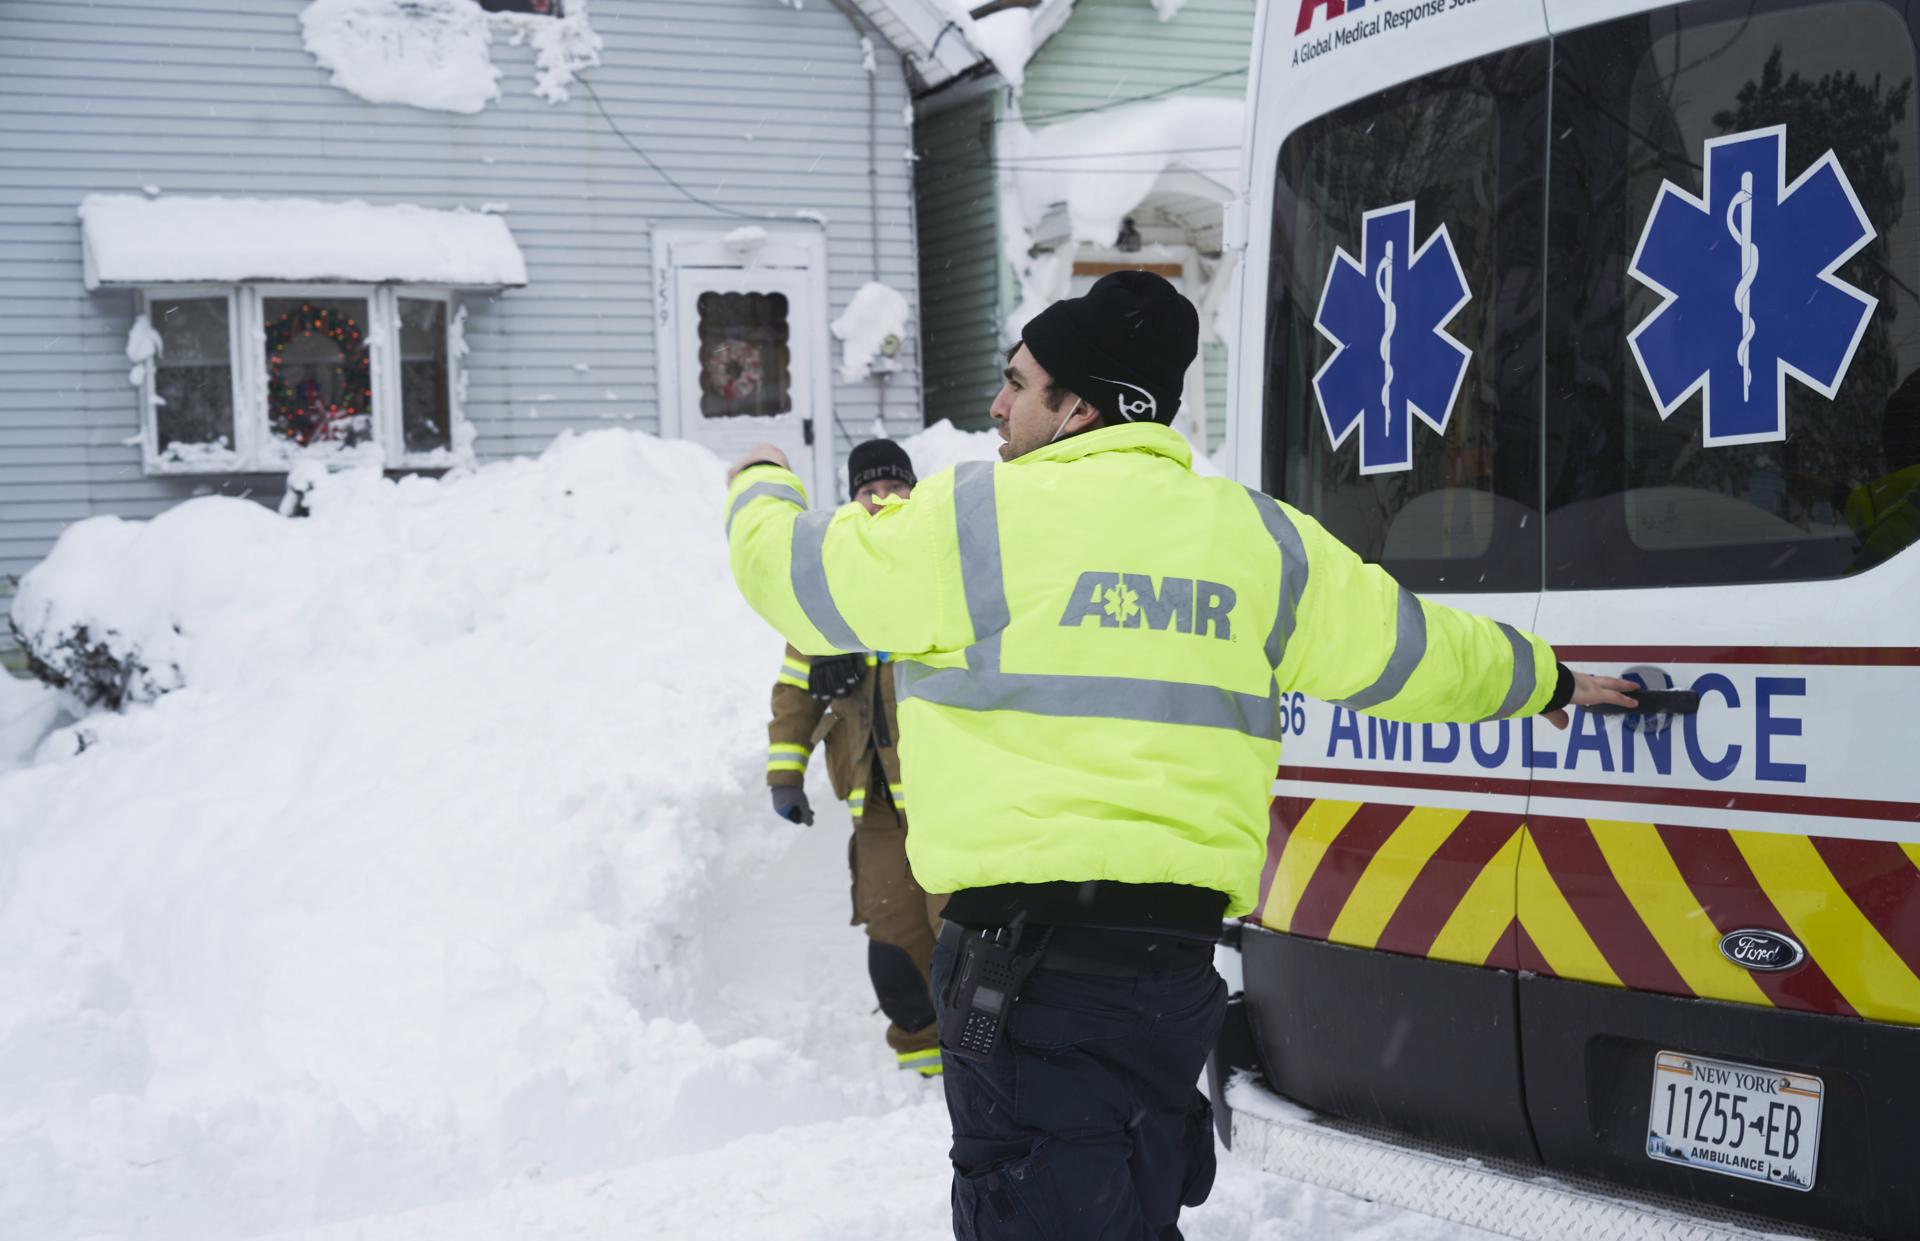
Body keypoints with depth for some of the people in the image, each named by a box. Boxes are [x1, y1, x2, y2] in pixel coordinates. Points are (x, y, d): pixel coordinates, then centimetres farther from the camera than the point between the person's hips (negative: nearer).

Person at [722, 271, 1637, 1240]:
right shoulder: (1256, 538, 11)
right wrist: (1541, 679, 41)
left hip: (1029, 953, -6)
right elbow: (1408, 650, 21)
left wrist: (763, 488, 31)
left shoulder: (979, 515, -5)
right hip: (1178, 954, 7)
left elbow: (794, 570, 7)